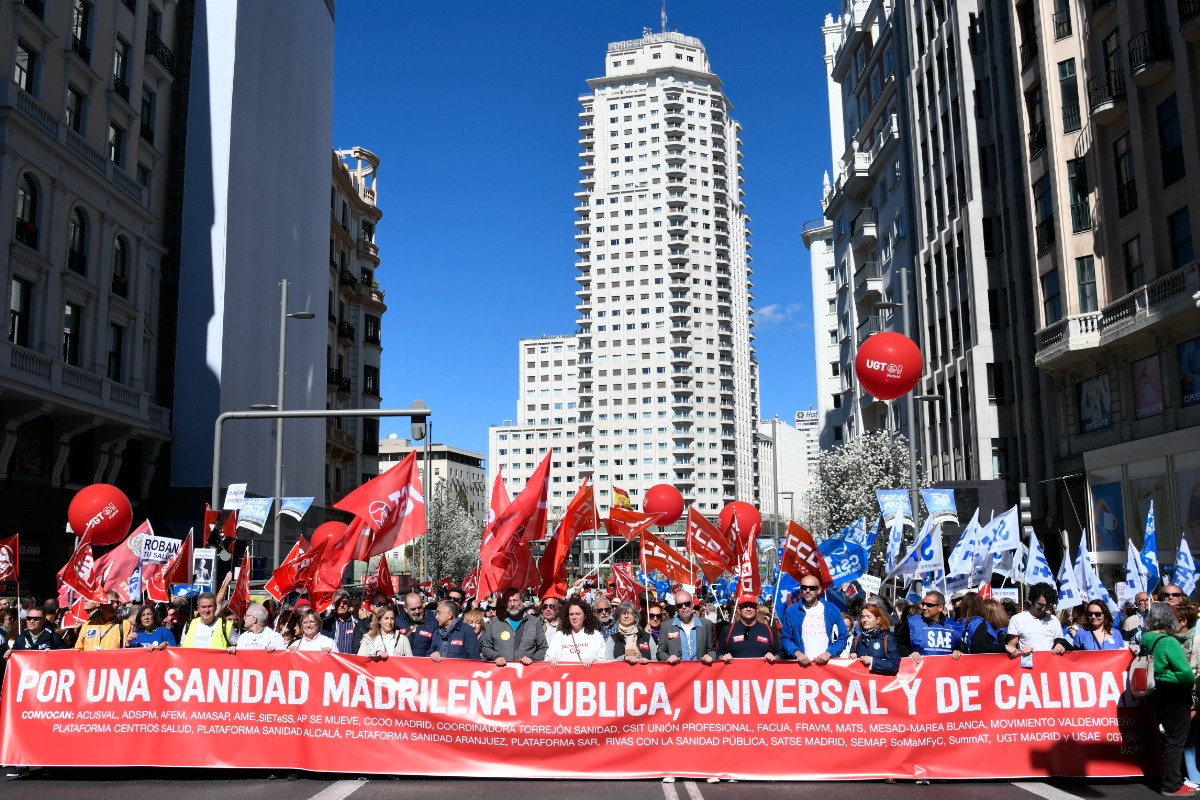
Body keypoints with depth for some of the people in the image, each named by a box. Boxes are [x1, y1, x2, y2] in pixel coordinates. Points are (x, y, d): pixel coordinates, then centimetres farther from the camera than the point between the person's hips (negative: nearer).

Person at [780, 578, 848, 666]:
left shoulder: (832, 610, 5)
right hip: (802, 663, 0)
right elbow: (786, 638, 5)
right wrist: (797, 653, -12)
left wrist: (829, 653, -9)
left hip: (827, 663, 0)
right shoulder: (791, 611, 5)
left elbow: (842, 637, 5)